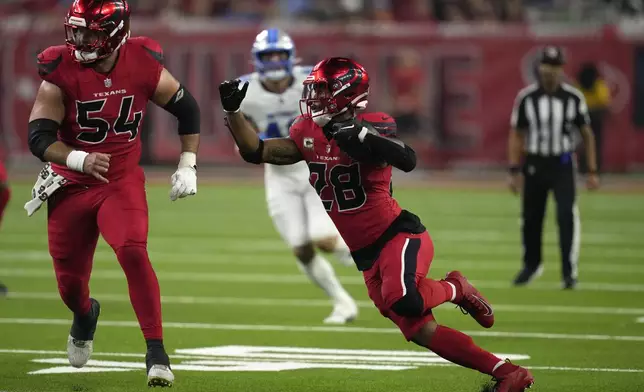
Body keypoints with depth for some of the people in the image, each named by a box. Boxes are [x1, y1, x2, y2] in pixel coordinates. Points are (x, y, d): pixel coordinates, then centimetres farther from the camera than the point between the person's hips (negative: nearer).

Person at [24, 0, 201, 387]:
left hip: (122, 181, -1)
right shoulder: (61, 72, -16)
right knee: (70, 280, 8)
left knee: (133, 252, -26)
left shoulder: (143, 65, -12)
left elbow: (187, 109, 4)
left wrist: (187, 166, 3)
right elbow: (39, 137, -18)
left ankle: (157, 351, -19)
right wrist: (79, 159, -35)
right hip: (70, 186, 1)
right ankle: (85, 314, 47)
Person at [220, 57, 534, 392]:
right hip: (367, 256, 7)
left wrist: (360, 134, -38)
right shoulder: (307, 132, 7)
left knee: (403, 300, -35)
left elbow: (407, 161, -30)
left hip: (398, 235, -7)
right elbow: (256, 152, 9)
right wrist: (232, 110, -2)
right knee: (420, 332, -2)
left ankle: (454, 289, 1)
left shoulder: (371, 127, -14)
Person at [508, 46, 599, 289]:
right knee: (531, 218, 9)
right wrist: (514, 170, -2)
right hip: (534, 164, 1)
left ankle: (569, 272, -10)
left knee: (567, 215, -15)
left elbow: (587, 135, 4)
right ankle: (532, 265, 33)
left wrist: (592, 171, 1)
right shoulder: (526, 97, -2)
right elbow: (516, 134, 4)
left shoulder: (573, 98, -4)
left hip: (562, 166, -1)